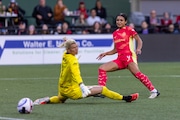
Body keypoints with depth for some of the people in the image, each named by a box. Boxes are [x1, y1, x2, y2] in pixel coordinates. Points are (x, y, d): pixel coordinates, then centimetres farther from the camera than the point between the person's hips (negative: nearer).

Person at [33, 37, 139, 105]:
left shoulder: (65, 56, 2)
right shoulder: (72, 60, -23)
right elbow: (75, 73, -36)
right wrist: (82, 86, -45)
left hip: (62, 89, 9)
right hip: (71, 90, -9)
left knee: (60, 99, 43)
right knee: (102, 89, -9)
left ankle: (47, 100, 16)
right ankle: (125, 98, -4)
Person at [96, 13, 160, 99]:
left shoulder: (129, 30, 2)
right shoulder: (115, 33, 19)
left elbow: (139, 40, -7)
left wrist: (138, 49, -25)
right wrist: (105, 53, 16)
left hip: (129, 56, -7)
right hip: (120, 59, 7)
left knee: (137, 73, -28)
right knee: (102, 68, -4)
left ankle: (153, 91, -26)